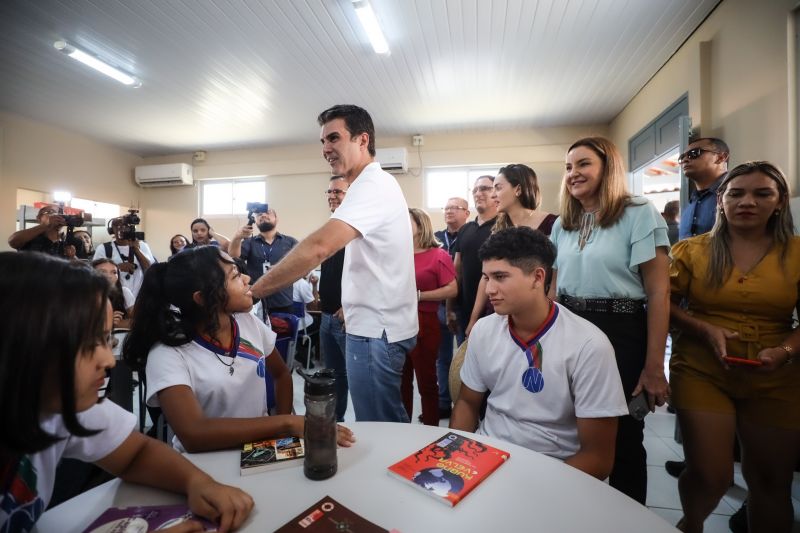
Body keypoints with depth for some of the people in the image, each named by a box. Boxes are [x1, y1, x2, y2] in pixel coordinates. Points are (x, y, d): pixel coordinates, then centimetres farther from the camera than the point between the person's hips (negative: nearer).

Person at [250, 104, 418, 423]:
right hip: (377, 325, 10)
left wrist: (253, 290, -24)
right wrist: (351, 304, 16)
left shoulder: (373, 186, -18)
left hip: (375, 330, -10)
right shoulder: (374, 186, 16)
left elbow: (319, 247, -31)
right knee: (389, 424, 21)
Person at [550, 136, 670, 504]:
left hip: (621, 334, -5)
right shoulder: (562, 225, 11)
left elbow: (658, 292, -9)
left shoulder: (639, 214, -5)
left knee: (623, 438, 9)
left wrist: (653, 367, -13)